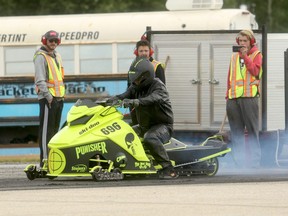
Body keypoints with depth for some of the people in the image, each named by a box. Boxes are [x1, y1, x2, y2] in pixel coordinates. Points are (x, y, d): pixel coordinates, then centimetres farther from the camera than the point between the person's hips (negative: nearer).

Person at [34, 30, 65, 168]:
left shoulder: (56, 56, 20)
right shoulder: (41, 57, -7)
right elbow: (40, 79, -16)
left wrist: (62, 94, 18)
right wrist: (47, 95, -23)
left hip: (59, 97, 9)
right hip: (47, 98, -9)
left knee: (54, 129, 12)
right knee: (46, 129, -10)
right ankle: (45, 159, -11)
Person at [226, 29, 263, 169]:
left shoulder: (256, 55, 7)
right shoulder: (234, 56, 20)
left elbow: (255, 71, -10)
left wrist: (245, 57, -11)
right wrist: (228, 95, 14)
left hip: (249, 97, -5)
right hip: (234, 98, 5)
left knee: (252, 130, -6)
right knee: (236, 132, 5)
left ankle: (254, 161, -6)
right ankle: (238, 161, 8)